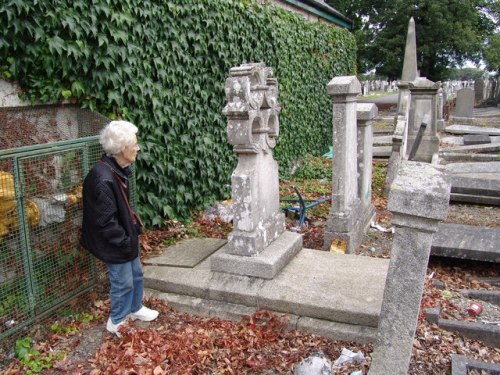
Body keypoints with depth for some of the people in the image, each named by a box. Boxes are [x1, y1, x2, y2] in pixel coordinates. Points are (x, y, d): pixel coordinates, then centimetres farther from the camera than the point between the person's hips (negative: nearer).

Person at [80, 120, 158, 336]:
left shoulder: (118, 170, 0)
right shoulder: (103, 179, -30)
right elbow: (106, 221, -26)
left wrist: (134, 225, 9)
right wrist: (124, 241, -18)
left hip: (126, 237, 9)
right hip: (115, 244, -9)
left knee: (136, 274, 24)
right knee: (123, 283, 9)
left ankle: (135, 309, 46)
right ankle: (116, 322, 31)